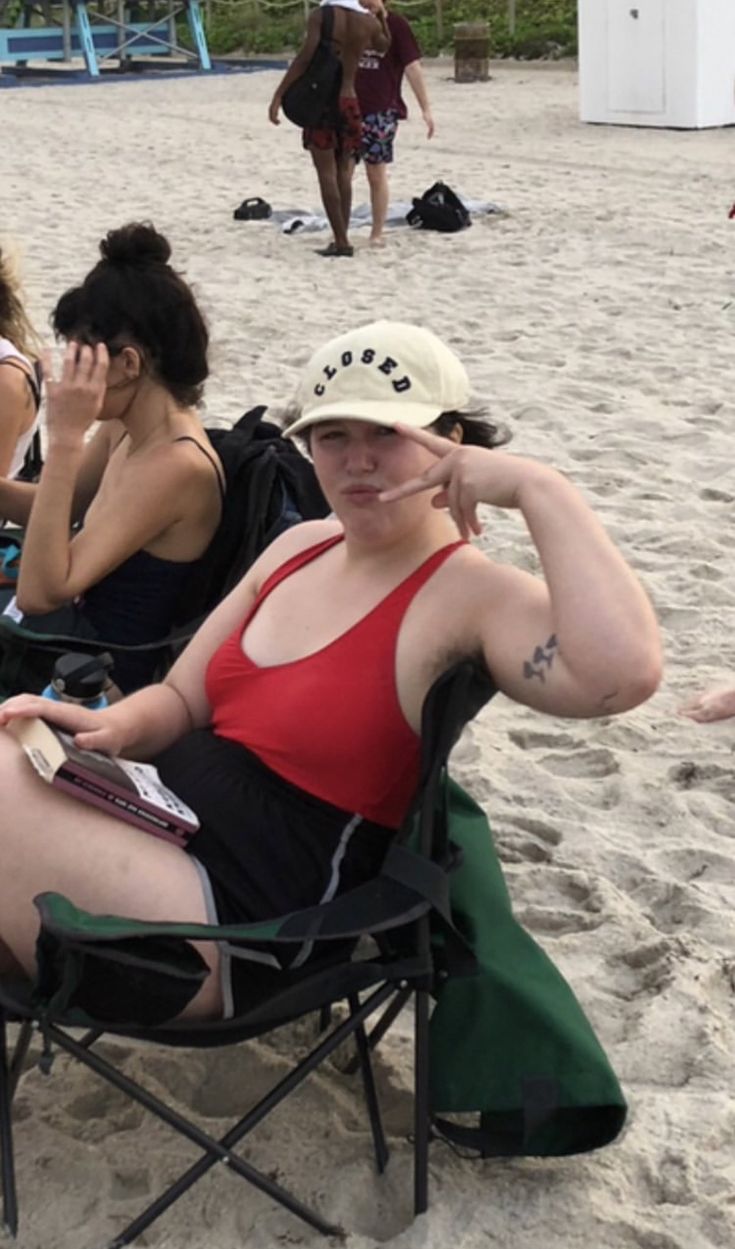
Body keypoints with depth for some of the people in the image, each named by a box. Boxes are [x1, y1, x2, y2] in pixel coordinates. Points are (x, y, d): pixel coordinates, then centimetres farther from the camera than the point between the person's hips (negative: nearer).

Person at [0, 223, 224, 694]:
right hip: (80, 628, 8)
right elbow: (55, 511, 17)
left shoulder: (176, 466, -26)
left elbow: (40, 594, -29)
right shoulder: (124, 427, -1)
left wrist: (65, 439, -31)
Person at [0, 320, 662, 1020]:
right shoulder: (301, 546, 12)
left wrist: (538, 488, -26)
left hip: (244, 923, -8)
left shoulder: (472, 595, -12)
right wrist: (114, 727, -6)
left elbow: (623, 674, -32)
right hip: (164, 819, 8)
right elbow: (182, 700, 16)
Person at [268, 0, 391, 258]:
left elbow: (305, 57, -18)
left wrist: (278, 96, -17)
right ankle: (341, 238, 13)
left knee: (327, 173, 0)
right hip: (349, 103, 4)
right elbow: (385, 46, 26)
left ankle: (341, 241, -4)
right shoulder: (369, 22, 3)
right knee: (343, 172, 13)